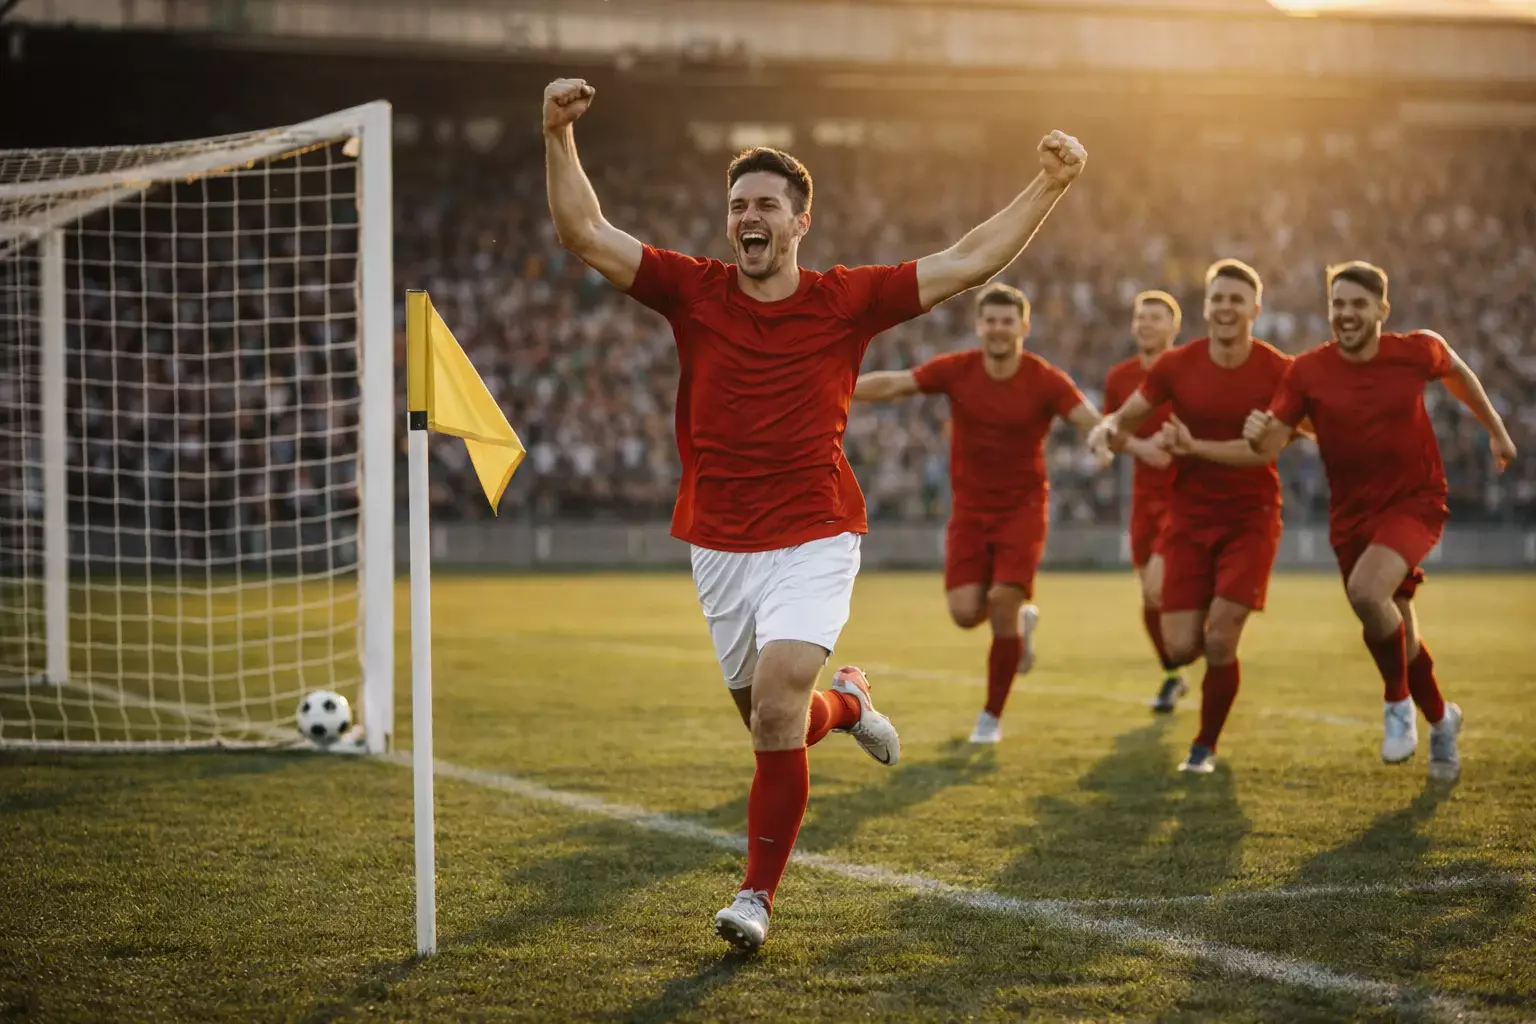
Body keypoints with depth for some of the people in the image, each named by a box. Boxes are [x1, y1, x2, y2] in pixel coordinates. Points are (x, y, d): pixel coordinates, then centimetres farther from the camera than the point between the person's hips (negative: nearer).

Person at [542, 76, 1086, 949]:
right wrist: (559, 135, -17)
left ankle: (759, 892, -8)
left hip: (814, 541, -3)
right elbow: (586, 235, -5)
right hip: (718, 545, 3)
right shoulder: (694, 293, -1)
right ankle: (846, 702, 49)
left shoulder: (845, 301, -2)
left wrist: (1051, 186, -7)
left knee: (777, 708, -20)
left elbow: (970, 262, -1)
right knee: (772, 725, 12)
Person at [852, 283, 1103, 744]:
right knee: (965, 612, -11)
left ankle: (992, 716, 4)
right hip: (970, 510, 2)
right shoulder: (956, 370, -7)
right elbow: (890, 384, -6)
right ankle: (1020, 619, 28)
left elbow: (1095, 424, -22)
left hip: (1023, 507, -2)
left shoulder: (1046, 381, -13)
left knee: (1002, 605, -15)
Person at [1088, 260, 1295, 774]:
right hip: (1189, 518, 2)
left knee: (1219, 641, -12)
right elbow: (1125, 418, 5)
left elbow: (1264, 449, -19)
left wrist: (1195, 447, -26)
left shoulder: (1279, 371, -10)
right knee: (1181, 648, -4)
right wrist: (1108, 432, -19)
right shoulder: (1175, 365, -4)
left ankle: (1205, 747, 10)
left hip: (1250, 519, -2)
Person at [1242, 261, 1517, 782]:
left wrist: (1496, 430, 21)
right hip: (1352, 513, 3)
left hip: (1415, 501, -3)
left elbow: (1456, 372, 11)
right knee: (1396, 630, 12)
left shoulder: (1416, 351, -11)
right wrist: (1260, 433, -38)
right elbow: (1273, 440, -14)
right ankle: (1440, 719, 40)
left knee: (1366, 591, -30)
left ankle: (1399, 702, -8)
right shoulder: (1308, 371, -11)